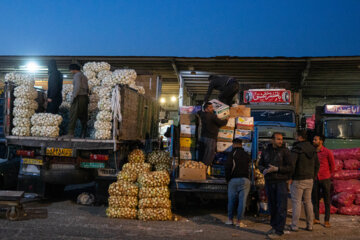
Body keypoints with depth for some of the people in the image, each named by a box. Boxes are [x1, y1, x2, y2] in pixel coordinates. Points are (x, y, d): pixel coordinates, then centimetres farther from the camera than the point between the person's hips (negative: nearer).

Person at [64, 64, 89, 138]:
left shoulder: (77, 75, -7)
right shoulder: (84, 76, 20)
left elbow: (77, 86, -18)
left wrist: (73, 96, -16)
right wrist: (86, 95, 18)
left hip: (79, 97, -9)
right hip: (85, 97, 9)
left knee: (73, 115, -8)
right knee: (83, 116, 7)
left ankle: (70, 133, -11)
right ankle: (83, 134, 8)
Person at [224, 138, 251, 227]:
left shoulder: (231, 154, -1)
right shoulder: (246, 155, 14)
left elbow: (227, 167, -8)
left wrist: (227, 179, 1)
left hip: (233, 180, -2)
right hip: (245, 180, 2)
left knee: (231, 200, 9)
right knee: (242, 201, 1)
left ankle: (230, 219, 15)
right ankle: (239, 221, 1)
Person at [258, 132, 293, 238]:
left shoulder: (285, 151, -4)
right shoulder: (266, 151, 8)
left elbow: (290, 167, -8)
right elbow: (260, 164, 15)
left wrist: (277, 169, -18)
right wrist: (263, 170, -6)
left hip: (281, 182, -4)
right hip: (269, 182, 4)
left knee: (281, 207, -5)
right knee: (272, 206, 12)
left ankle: (279, 230, 0)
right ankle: (274, 226, 25)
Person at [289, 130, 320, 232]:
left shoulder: (297, 148, -15)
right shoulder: (312, 148, 8)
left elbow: (292, 164, -20)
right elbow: (317, 164, 14)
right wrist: (313, 176, 19)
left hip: (298, 180, -7)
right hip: (309, 179, 7)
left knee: (296, 202, -1)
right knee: (308, 202, 13)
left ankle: (294, 226, 2)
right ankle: (310, 225, 16)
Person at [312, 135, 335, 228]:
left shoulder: (327, 152, -9)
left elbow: (332, 165, 2)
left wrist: (329, 174, 9)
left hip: (325, 179, -4)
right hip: (315, 179, 4)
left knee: (327, 201, 4)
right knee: (315, 200, 9)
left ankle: (327, 220, 11)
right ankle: (316, 219, 19)